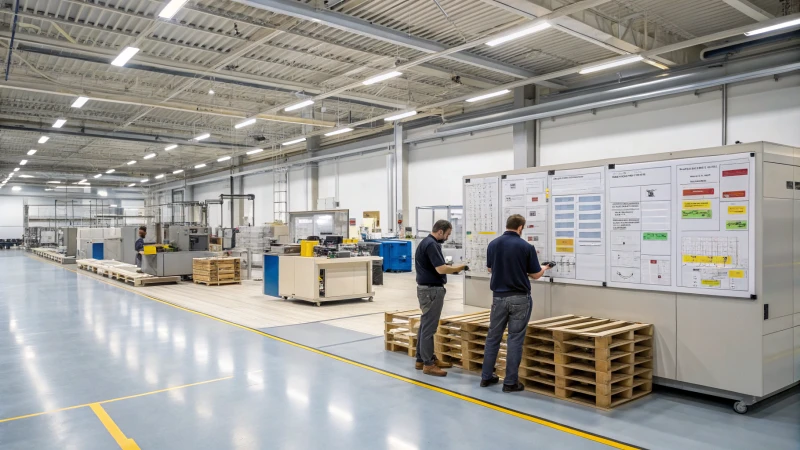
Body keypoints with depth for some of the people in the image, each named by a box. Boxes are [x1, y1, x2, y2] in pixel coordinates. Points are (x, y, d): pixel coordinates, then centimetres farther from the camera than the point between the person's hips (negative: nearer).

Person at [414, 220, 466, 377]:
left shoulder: (427, 242, 14)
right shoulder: (431, 245, -19)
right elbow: (441, 269, -25)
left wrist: (452, 268, 12)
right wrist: (459, 268, -9)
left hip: (427, 288, 11)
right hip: (431, 290, -11)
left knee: (425, 326, 15)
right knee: (429, 327, -4)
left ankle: (422, 359, 22)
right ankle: (428, 364, 2)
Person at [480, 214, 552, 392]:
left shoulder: (493, 244, 1)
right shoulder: (526, 247, -10)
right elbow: (535, 275, -3)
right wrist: (544, 268, 20)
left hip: (498, 297, 4)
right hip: (519, 298, -4)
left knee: (493, 337, 13)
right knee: (515, 340, 2)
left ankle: (486, 376, 19)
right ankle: (510, 382, 6)